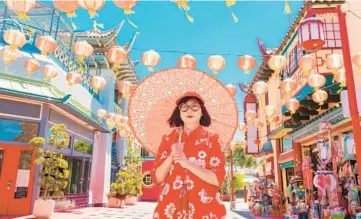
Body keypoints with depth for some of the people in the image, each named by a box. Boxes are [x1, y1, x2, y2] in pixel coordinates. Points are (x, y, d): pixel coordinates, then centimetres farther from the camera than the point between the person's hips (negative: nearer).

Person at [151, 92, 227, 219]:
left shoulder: (211, 140, -1)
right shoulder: (168, 139, 3)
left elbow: (217, 179, -10)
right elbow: (157, 178, 0)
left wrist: (187, 163, -18)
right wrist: (171, 157, -15)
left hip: (204, 208, -1)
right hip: (171, 207, 1)